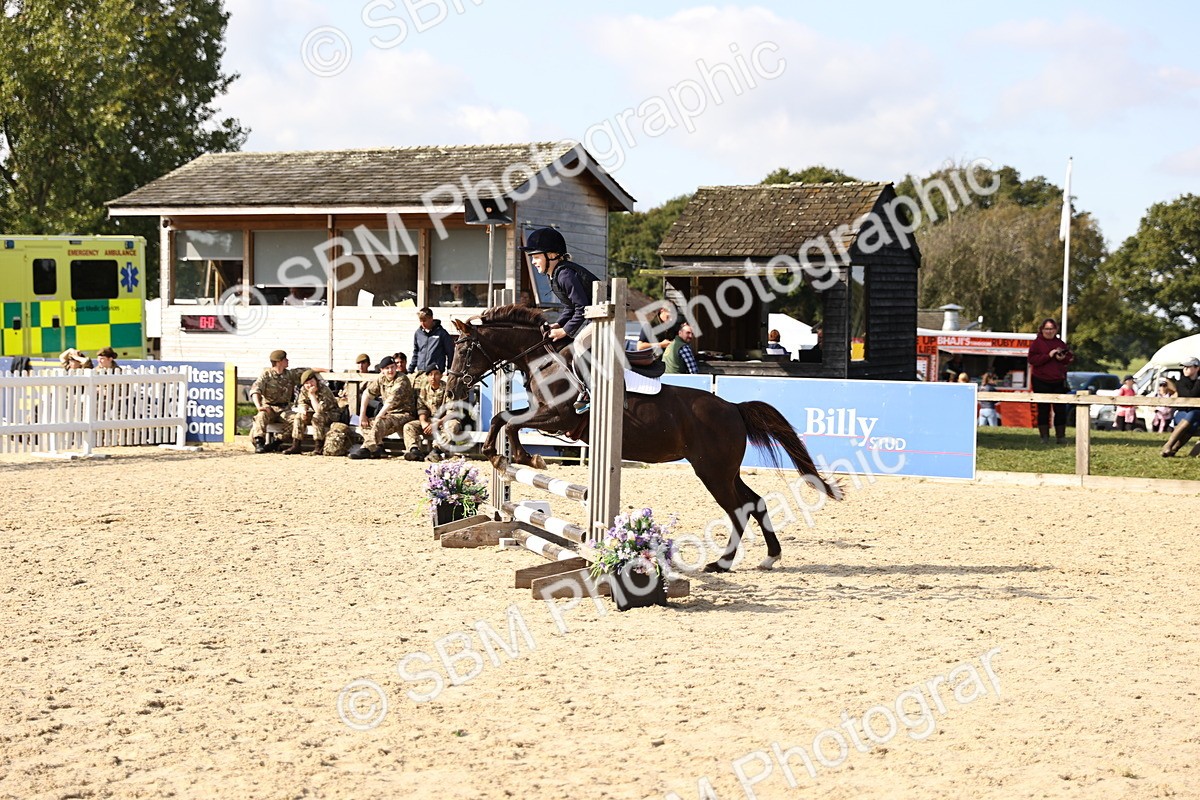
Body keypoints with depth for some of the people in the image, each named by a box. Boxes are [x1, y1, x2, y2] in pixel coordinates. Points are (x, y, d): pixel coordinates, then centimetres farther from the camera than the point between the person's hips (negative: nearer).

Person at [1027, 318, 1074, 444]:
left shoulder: (1060, 343, 14)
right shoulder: (1036, 343, 1)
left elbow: (1070, 358, 15)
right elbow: (1032, 359, -11)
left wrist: (1063, 358, -8)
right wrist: (1049, 355, -19)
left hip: (1059, 381, 3)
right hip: (1041, 382, -3)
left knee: (1061, 409, 2)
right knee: (1043, 410, 1)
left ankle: (1060, 436, 10)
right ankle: (1044, 436, 6)